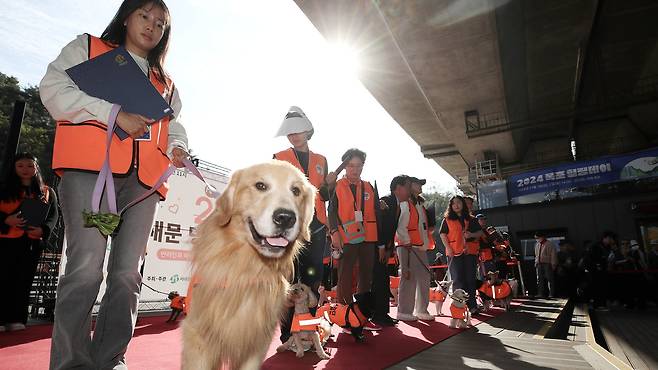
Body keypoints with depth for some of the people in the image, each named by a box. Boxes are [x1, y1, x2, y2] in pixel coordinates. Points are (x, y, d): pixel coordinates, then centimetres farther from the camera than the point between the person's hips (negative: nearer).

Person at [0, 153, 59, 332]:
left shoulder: (47, 192, 12)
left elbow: (53, 215, 5)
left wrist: (43, 229, -12)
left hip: (32, 242, 1)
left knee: (23, 281, 3)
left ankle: (16, 320, 8)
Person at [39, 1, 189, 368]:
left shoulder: (166, 83, 27)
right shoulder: (86, 48, 16)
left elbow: (174, 126, 25)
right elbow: (54, 90, 2)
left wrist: (177, 147, 2)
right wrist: (114, 114, -11)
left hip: (143, 179, 4)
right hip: (89, 170, -4)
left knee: (128, 273, 1)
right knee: (86, 267, -13)